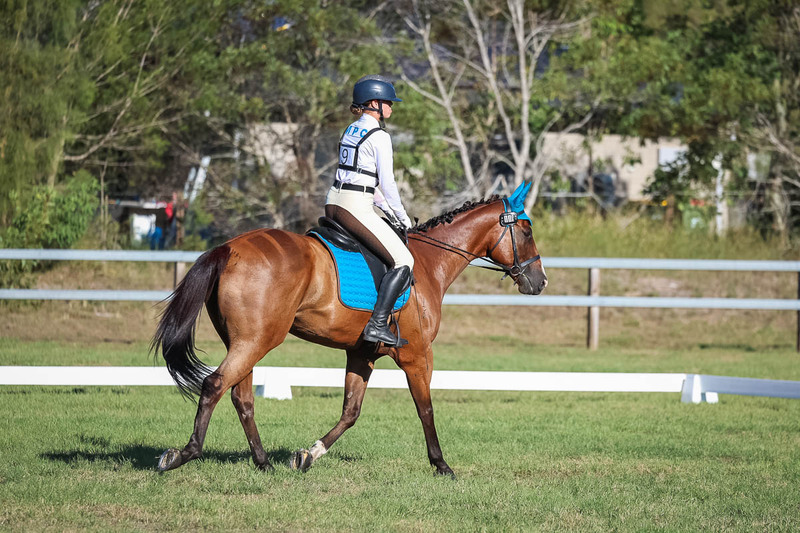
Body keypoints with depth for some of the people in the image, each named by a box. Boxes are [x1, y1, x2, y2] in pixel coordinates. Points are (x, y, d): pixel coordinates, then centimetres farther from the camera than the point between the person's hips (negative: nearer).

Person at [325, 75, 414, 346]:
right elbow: (387, 183, -9)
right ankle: (377, 324, -19)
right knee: (403, 262, -8)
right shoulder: (379, 136, -9)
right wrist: (401, 215, 5)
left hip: (334, 202, 10)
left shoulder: (351, 130, 18)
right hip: (355, 208, -10)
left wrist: (387, 210, 24)